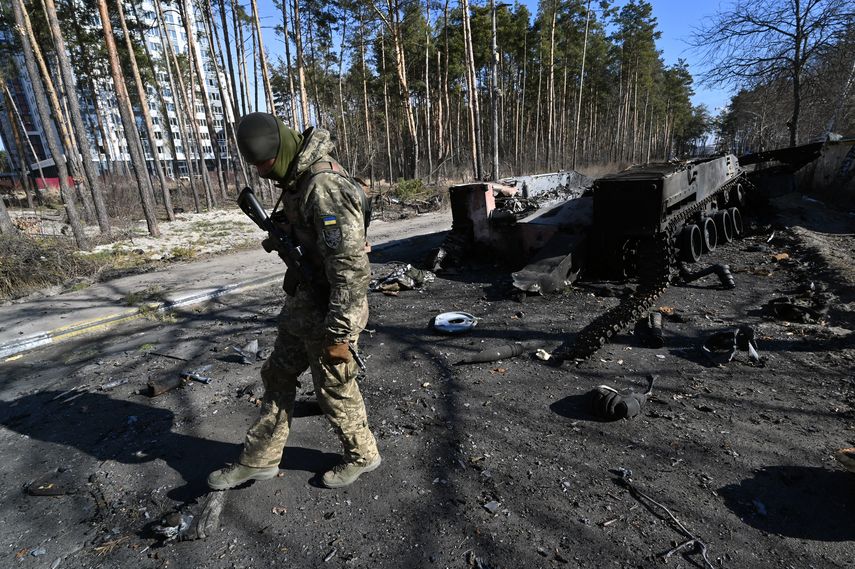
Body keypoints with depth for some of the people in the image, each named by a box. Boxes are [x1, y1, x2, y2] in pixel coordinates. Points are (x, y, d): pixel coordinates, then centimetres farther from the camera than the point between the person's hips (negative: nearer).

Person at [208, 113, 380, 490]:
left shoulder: (324, 187, -24)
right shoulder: (300, 178, 7)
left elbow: (351, 266, -28)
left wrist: (338, 333, -24)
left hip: (327, 312, -10)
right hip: (303, 304, 10)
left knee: (335, 392, 9)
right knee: (278, 376, 19)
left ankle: (362, 456, 35)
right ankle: (259, 459, 38)